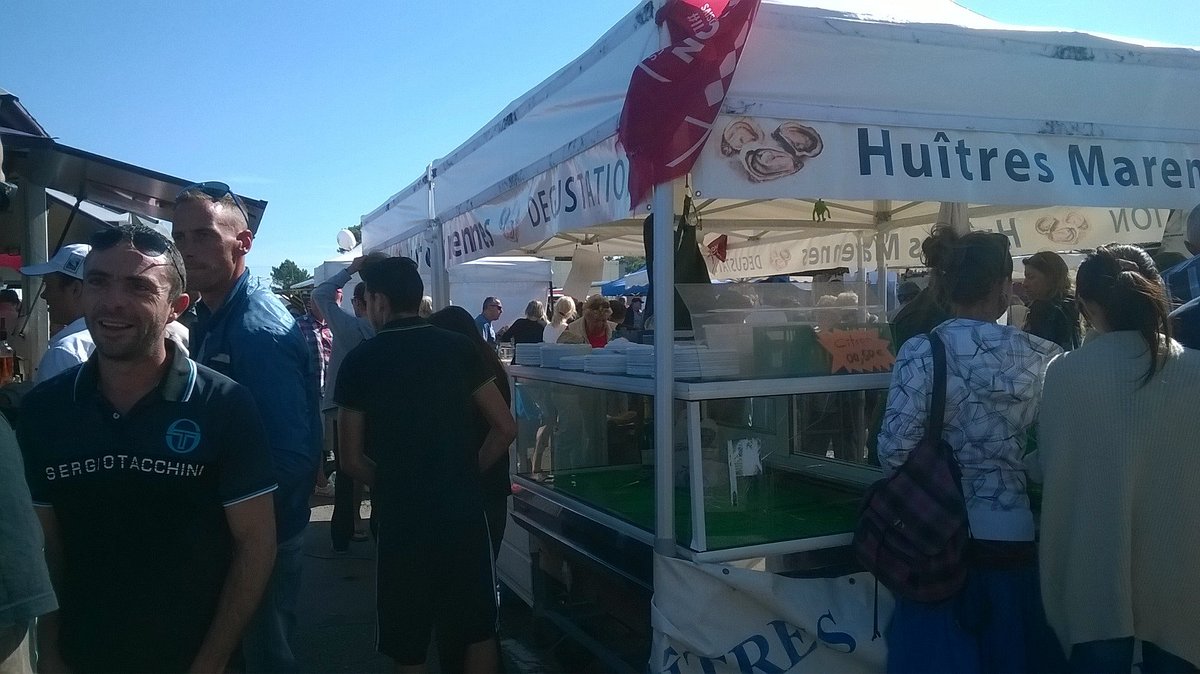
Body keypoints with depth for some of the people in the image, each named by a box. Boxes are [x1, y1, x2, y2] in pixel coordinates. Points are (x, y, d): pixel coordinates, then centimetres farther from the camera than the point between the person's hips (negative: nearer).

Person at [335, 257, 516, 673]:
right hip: (463, 509, 2)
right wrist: (467, 473, 10)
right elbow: (505, 427, 0)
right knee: (478, 631, 17)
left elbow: (352, 460, -3)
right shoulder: (458, 348, 0)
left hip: (402, 517, -2)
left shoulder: (359, 361, -5)